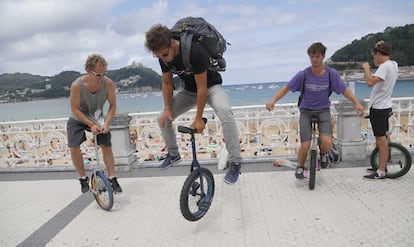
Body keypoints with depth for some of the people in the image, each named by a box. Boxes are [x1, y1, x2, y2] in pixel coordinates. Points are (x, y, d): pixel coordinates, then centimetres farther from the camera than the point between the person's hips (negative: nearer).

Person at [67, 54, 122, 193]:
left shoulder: (108, 84, -25)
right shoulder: (77, 85, -29)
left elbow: (112, 105, -13)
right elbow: (75, 109, -21)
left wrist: (106, 123, -26)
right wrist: (91, 125, -27)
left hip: (97, 119, 1)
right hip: (78, 119, -1)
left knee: (107, 147, -6)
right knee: (73, 147, -14)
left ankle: (112, 179, 6)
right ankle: (83, 178, 6)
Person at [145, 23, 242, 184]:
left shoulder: (194, 51, -34)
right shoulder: (163, 57, -13)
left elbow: (202, 88, -29)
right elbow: (167, 83, 1)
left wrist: (198, 118, -25)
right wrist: (167, 108, -9)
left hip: (211, 86, -6)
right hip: (189, 91, 6)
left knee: (224, 111, -37)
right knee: (163, 119, 0)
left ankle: (235, 162, -27)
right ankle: (173, 154, 24)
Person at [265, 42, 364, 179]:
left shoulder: (331, 73, -8)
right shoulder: (303, 74, -10)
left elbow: (344, 90, 0)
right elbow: (286, 88, -9)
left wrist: (357, 103, -13)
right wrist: (273, 100, -23)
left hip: (323, 111, 1)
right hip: (306, 111, 0)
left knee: (327, 142, -22)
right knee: (305, 145, -11)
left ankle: (323, 153, 16)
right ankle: (300, 167, 19)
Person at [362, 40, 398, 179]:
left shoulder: (385, 66, -19)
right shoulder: (393, 64, 10)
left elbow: (370, 82, -32)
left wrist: (366, 68, -16)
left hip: (378, 108, -10)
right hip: (385, 106, 10)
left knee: (381, 140, -6)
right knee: (383, 138, 18)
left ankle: (381, 172, 0)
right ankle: (383, 166, 31)